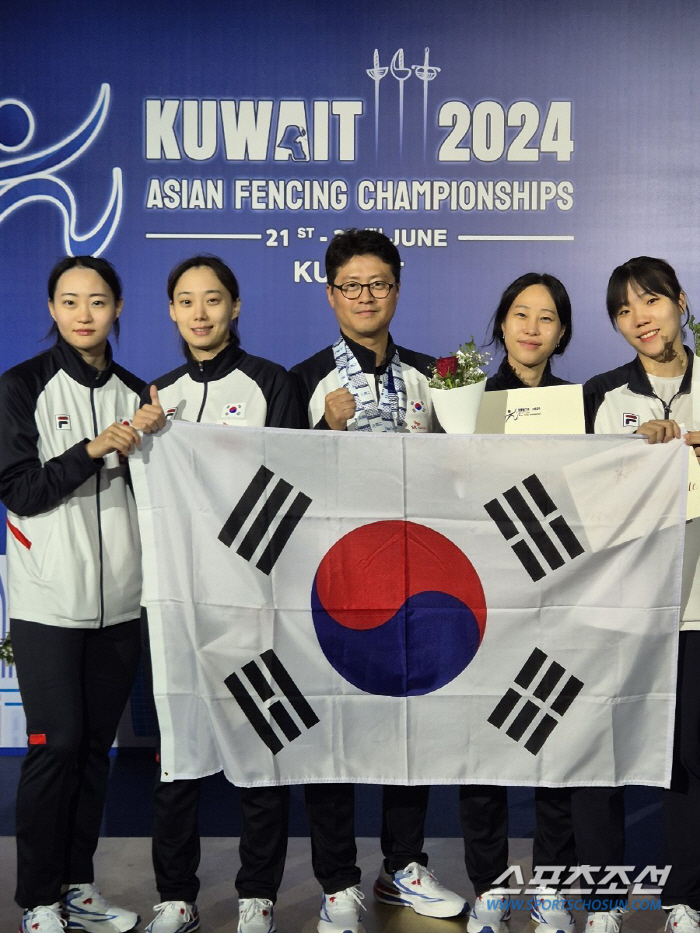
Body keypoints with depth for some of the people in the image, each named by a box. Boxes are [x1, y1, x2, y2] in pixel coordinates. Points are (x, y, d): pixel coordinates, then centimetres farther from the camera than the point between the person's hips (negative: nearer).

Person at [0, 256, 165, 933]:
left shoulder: (133, 392, 11)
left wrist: (147, 444, -5)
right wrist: (93, 449, -17)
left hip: (119, 598, 4)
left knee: (95, 743, 9)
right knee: (56, 744, -4)